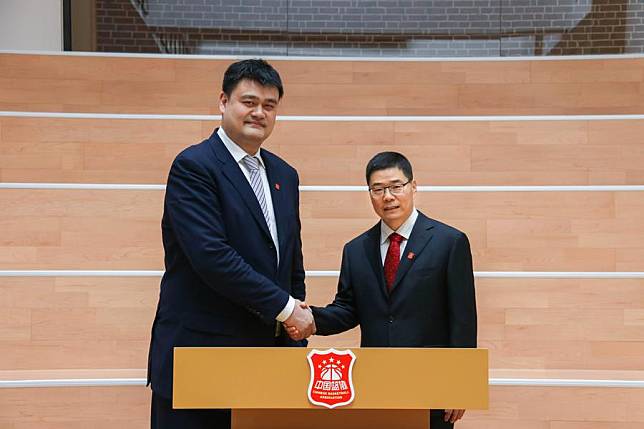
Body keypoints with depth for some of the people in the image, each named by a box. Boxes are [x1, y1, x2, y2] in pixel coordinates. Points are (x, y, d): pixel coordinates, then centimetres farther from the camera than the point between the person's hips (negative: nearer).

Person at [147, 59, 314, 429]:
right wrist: (284, 307, -14)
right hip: (199, 354, -6)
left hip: (266, 359, 6)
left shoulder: (285, 176, 14)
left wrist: (297, 333, 9)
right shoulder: (193, 166, -8)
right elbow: (211, 256, -20)